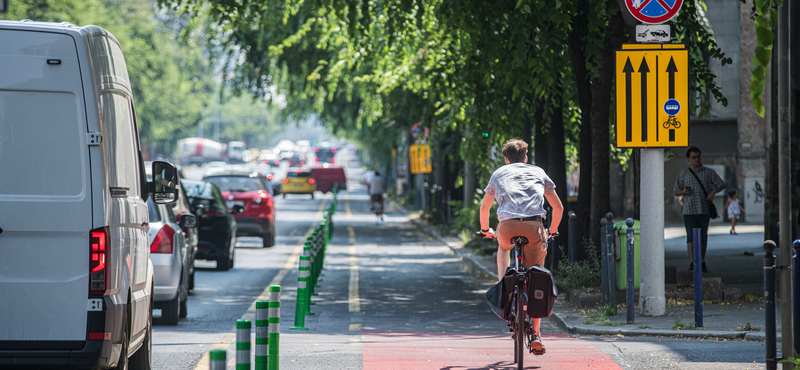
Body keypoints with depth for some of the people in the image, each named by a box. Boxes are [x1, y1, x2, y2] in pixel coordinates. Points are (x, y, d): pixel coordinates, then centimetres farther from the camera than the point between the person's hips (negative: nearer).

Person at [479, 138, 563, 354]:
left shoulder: (499, 173, 27)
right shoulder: (538, 172, 27)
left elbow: (484, 207, 36)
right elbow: (558, 207, 28)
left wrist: (486, 229, 53)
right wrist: (553, 231, 43)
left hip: (507, 225, 0)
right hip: (534, 226, 0)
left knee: (503, 247, 38)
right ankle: (535, 334, 6)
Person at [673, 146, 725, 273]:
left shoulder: (709, 172, 9)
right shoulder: (683, 174, 9)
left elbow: (721, 184, 11)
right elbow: (675, 191, 13)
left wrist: (713, 192, -9)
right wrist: (683, 192, -10)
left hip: (704, 210, 1)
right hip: (689, 211, -1)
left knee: (703, 237, 6)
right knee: (691, 236, -13)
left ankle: (702, 262, 20)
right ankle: (692, 263, -17)